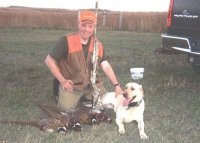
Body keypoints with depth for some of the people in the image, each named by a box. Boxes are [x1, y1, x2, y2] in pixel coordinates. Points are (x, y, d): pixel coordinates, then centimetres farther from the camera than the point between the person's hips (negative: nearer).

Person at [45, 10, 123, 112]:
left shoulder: (98, 45, -3)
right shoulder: (66, 41, -19)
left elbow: (106, 67, -5)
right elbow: (49, 61, -13)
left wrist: (116, 85, -17)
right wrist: (62, 81, -15)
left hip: (91, 83, 4)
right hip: (71, 84, -4)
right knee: (66, 107, -20)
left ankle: (84, 95, 24)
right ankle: (62, 93, 14)